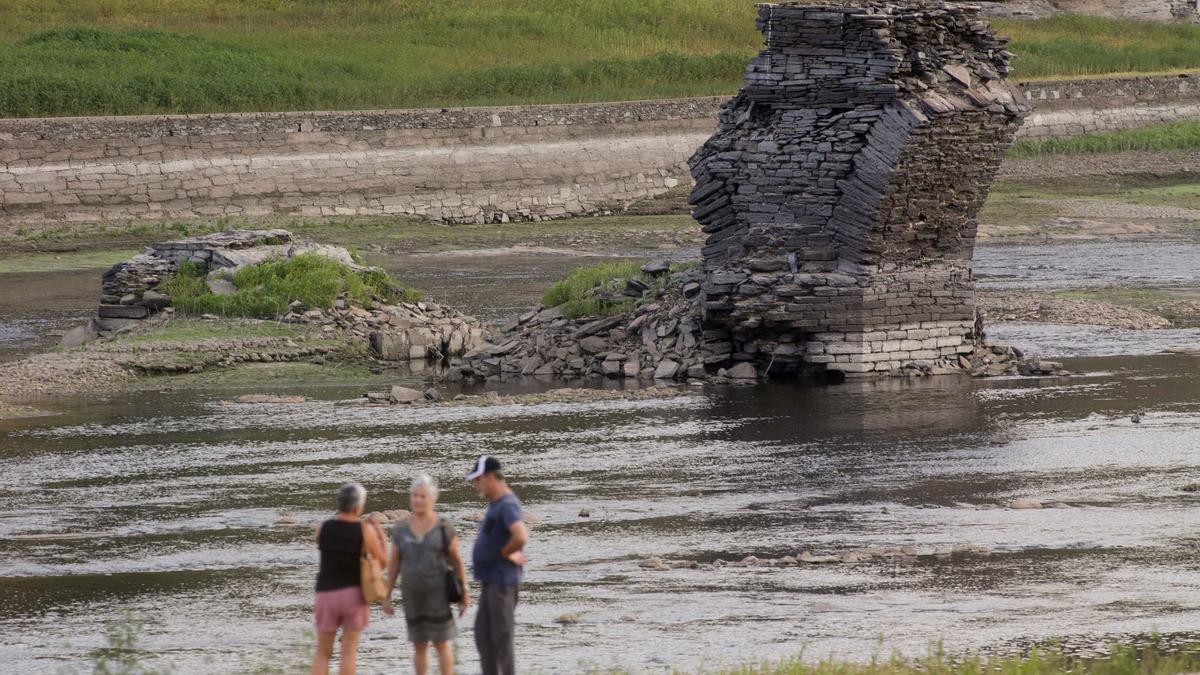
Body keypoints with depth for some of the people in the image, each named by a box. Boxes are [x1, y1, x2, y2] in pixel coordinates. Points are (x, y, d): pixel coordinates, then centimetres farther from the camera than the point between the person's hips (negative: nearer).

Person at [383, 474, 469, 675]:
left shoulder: (445, 530, -6)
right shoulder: (401, 530, 2)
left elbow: (458, 562, 0)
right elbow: (394, 565, 8)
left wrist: (464, 594, -1)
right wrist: (386, 597, 6)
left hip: (439, 593, -3)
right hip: (413, 597, 3)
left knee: (441, 644, -2)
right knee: (419, 646, 7)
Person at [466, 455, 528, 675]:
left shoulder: (507, 506, -19)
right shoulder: (497, 504, 13)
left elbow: (521, 537, -37)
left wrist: (506, 553, -18)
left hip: (502, 582, -10)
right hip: (490, 581, 10)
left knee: (501, 636, -5)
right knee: (482, 634, 12)